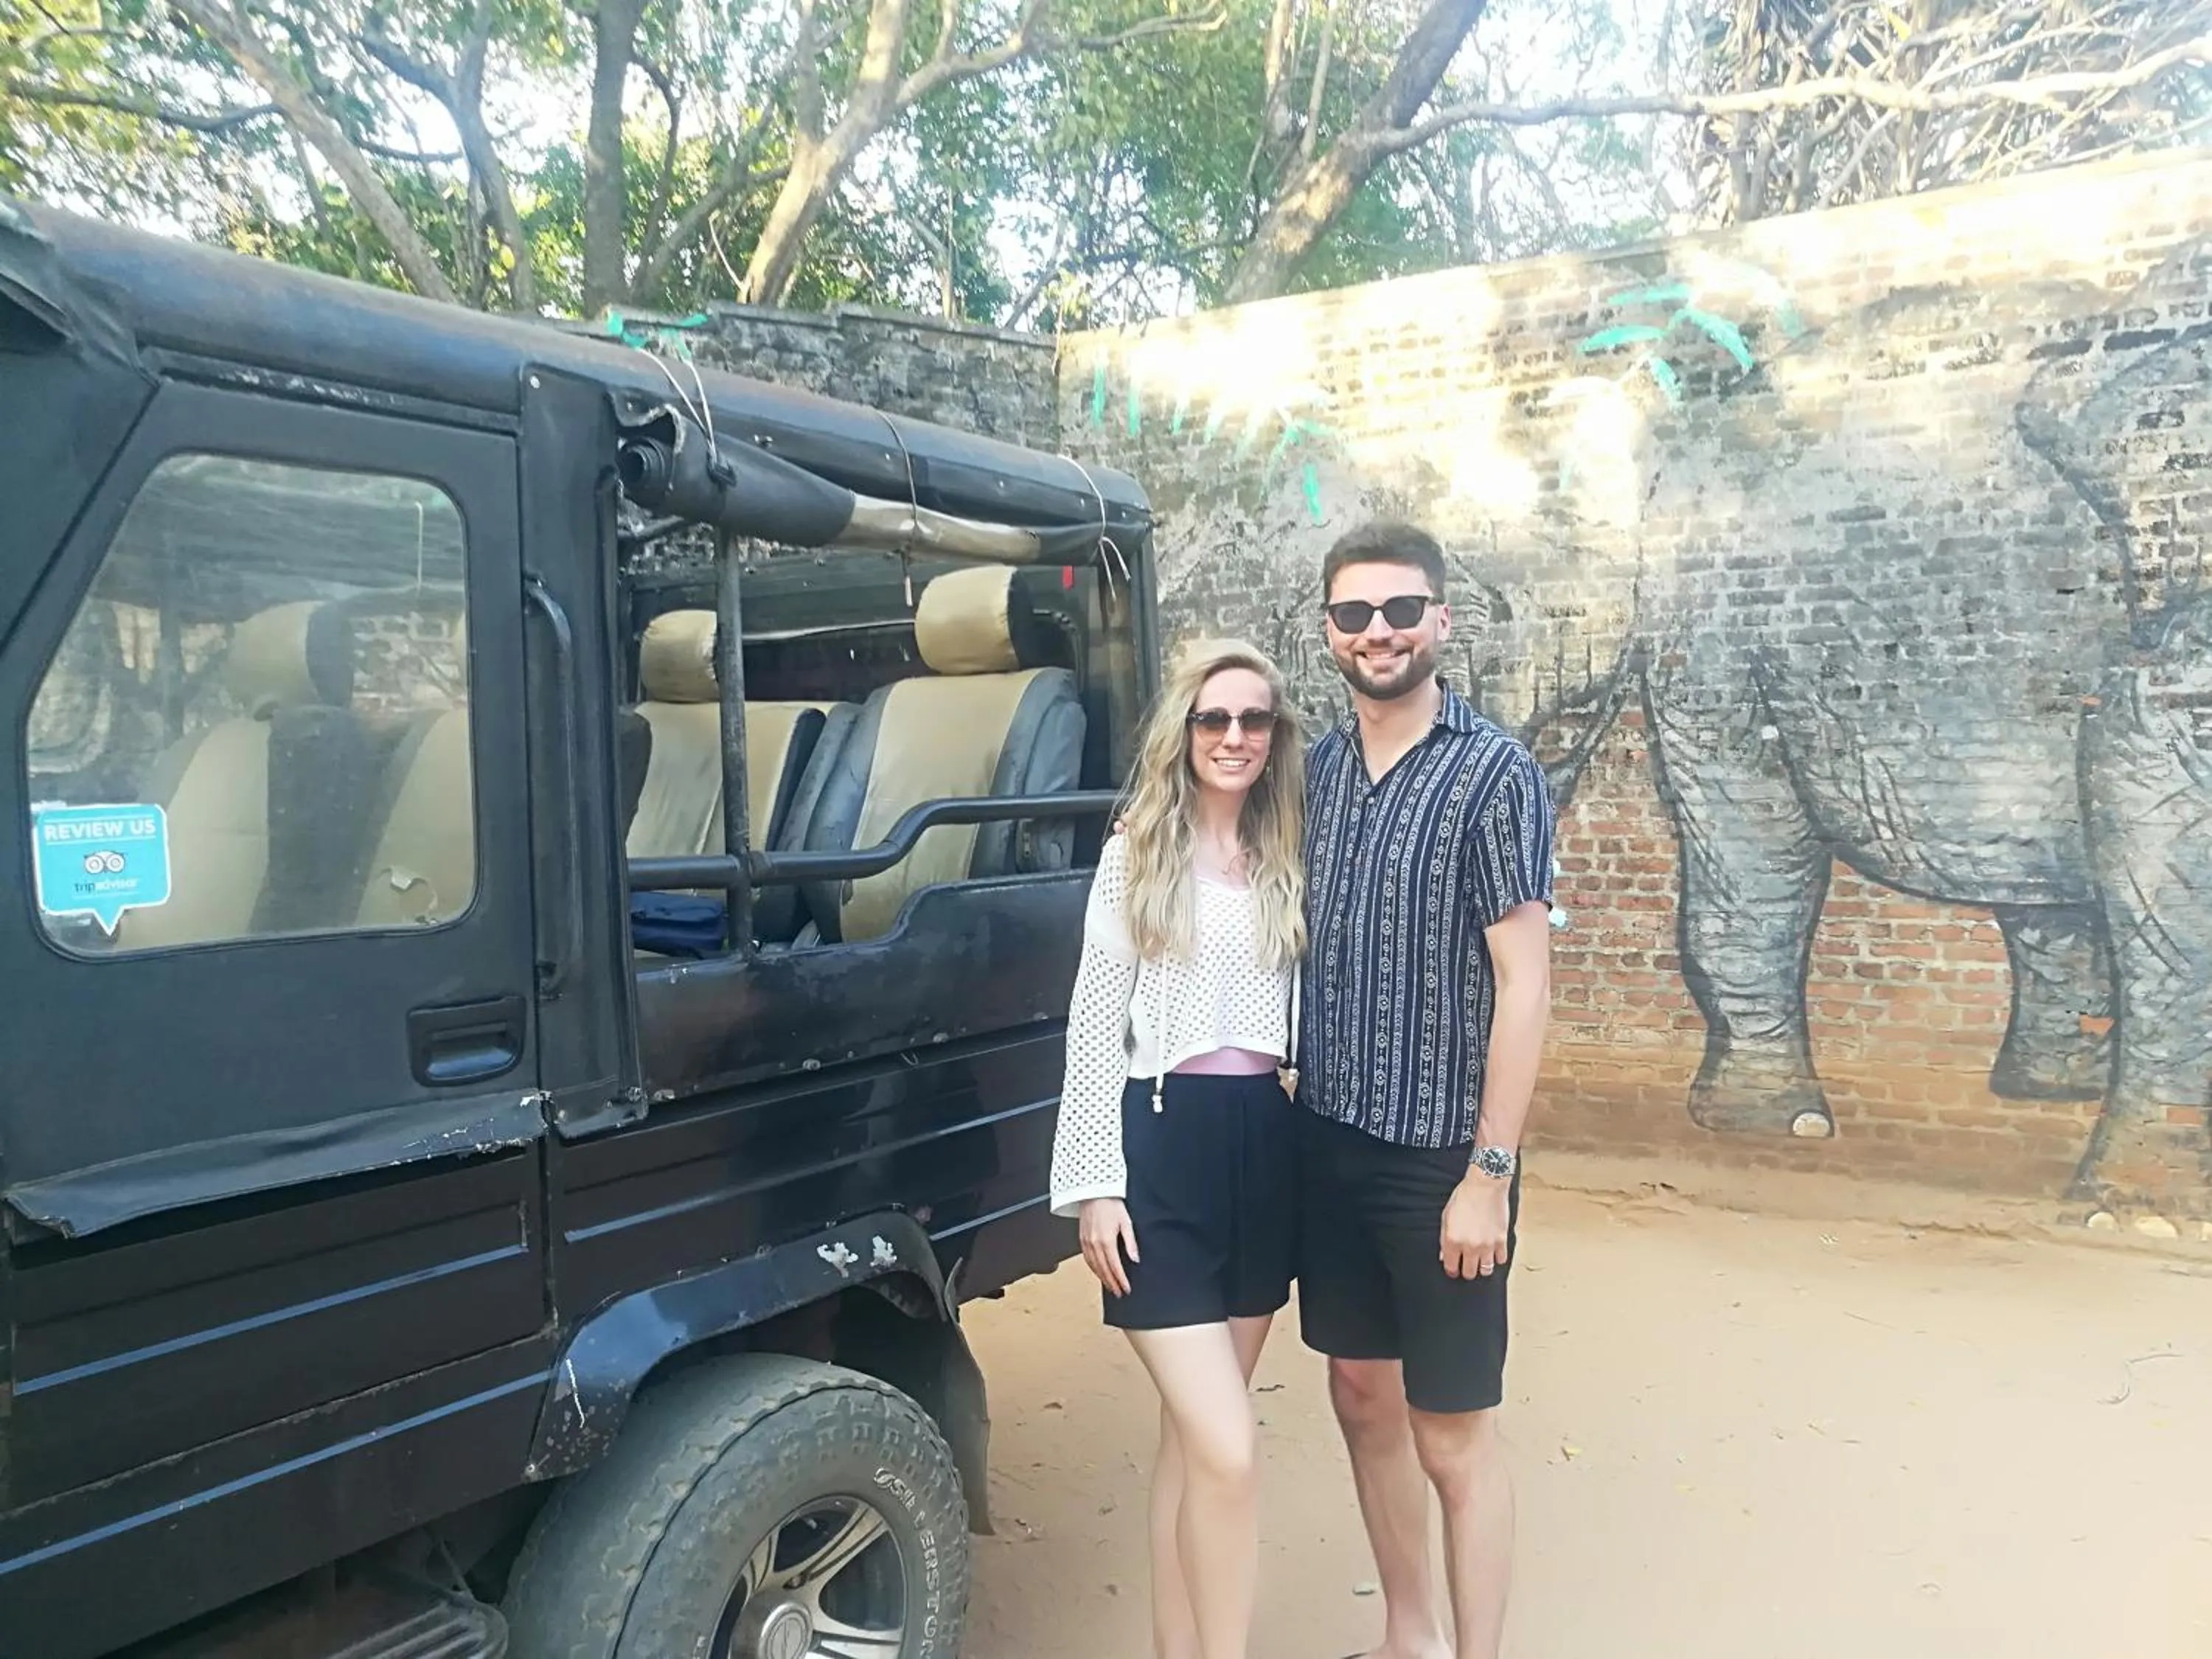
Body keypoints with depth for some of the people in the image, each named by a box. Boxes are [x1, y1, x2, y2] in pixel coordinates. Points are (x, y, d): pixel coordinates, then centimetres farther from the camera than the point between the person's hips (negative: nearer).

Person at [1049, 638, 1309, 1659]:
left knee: (1193, 1435, 14)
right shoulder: (1136, 851, -1)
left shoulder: (1289, 860, 10)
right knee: (1227, 1450, -9)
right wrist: (1094, 1182, -8)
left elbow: (1304, 1011, 13)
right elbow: (1095, 1024, -3)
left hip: (1267, 1145, 4)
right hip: (1164, 1143, -4)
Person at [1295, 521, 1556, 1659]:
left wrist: (1490, 1171, -17)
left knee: (1452, 1435, 5)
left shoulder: (1493, 774, -11)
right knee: (1363, 1398, 18)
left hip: (1440, 1157, -6)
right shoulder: (1317, 768, 6)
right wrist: (1297, 1113, 7)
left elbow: (1524, 985, -14)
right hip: (1328, 1141, 6)